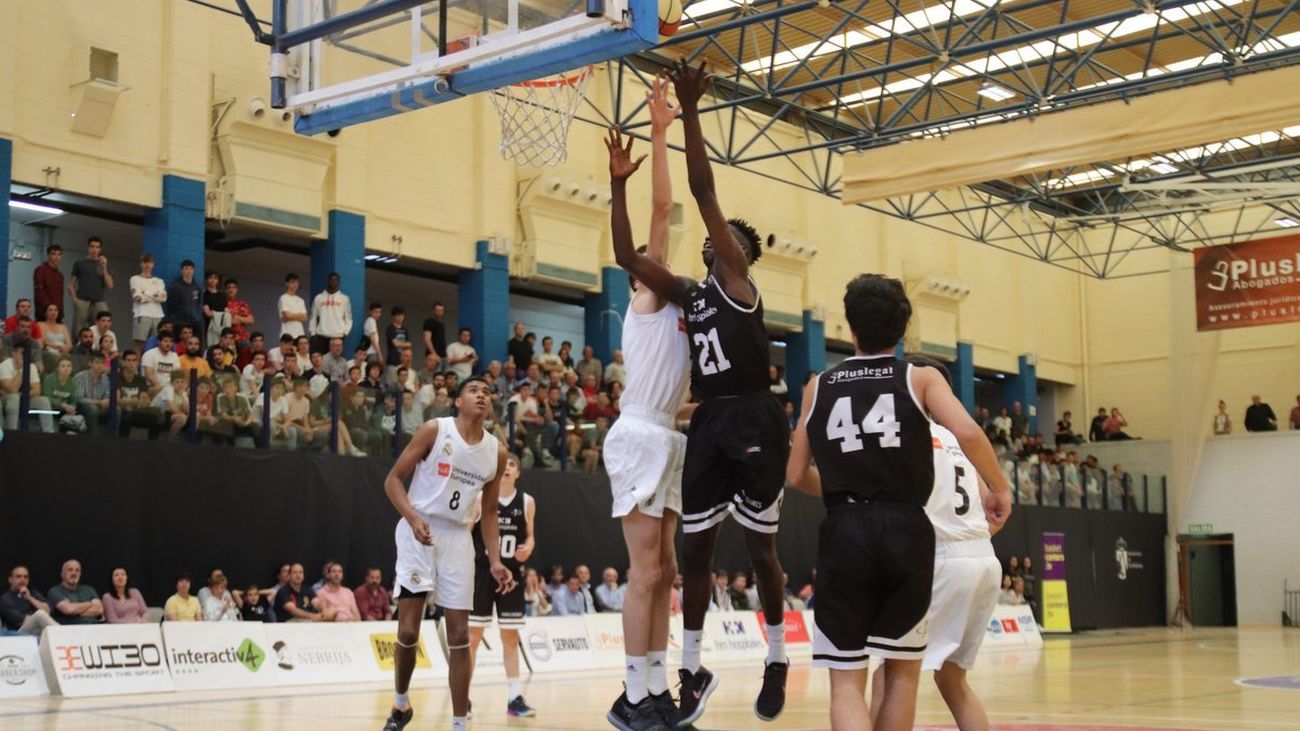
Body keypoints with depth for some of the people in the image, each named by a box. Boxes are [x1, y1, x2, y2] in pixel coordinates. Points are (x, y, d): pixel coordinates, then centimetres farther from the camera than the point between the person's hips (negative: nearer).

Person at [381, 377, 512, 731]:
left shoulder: (496, 451, 5)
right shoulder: (434, 430, -8)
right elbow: (393, 480, -6)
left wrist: (495, 562, 3)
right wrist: (414, 519, -22)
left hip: (458, 538, 4)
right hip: (419, 532, -4)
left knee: (459, 636, 2)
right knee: (408, 631, -6)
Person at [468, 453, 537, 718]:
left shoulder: (527, 502, 3)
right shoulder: (479, 498, -5)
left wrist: (528, 547, -11)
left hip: (511, 574, 3)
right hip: (481, 571, -3)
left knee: (511, 636, 6)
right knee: (472, 635, 0)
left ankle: (515, 697, 10)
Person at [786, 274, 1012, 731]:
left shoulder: (819, 387, 11)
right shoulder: (921, 378, 5)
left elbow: (796, 475, 14)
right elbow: (967, 433, -12)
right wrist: (999, 488, 3)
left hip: (844, 532, 0)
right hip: (905, 529, 0)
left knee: (846, 681, 3)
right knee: (902, 671, 17)